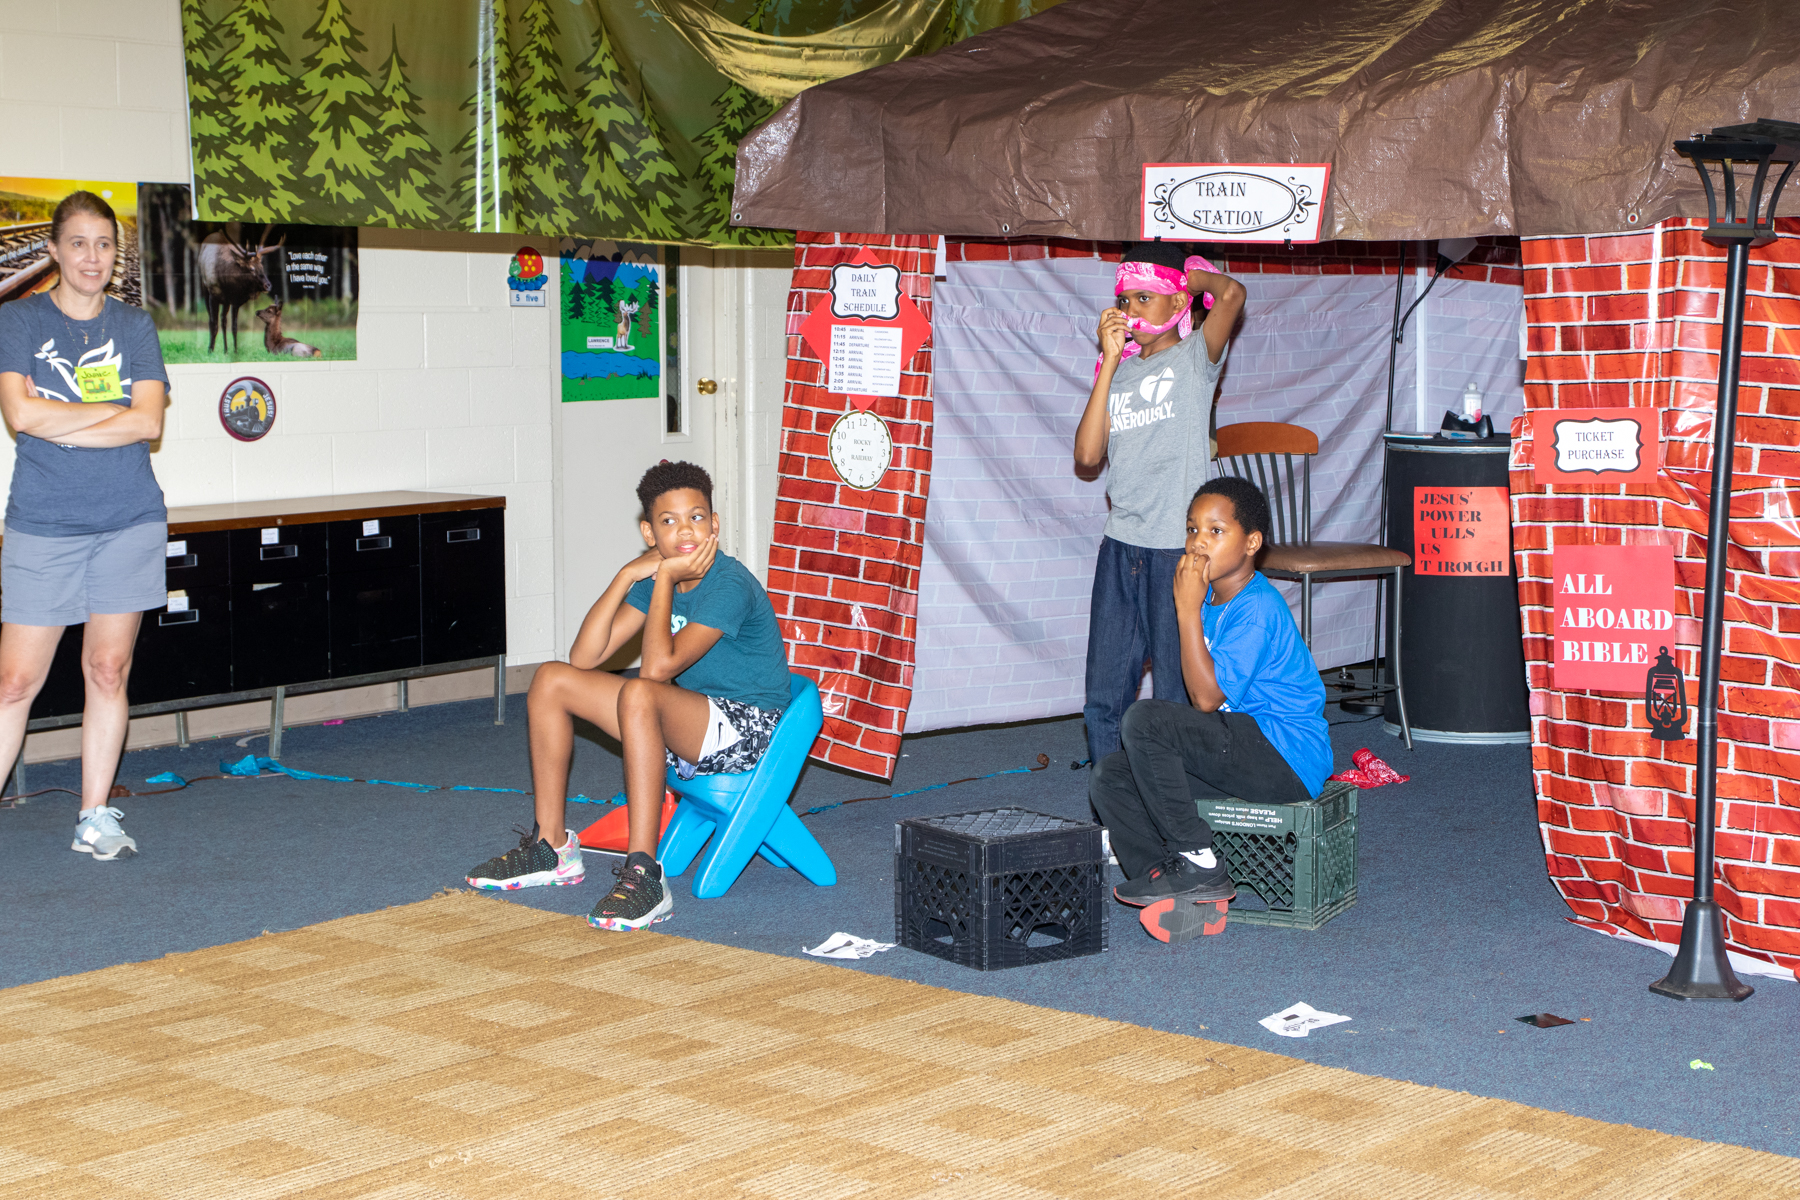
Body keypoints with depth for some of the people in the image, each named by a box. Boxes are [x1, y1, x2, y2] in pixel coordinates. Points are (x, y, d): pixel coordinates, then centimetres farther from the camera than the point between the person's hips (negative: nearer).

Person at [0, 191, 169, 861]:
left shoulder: (134, 326, 8)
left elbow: (149, 423, -5)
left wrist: (59, 423, -11)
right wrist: (115, 412, -8)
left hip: (129, 522, 2)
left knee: (108, 670, 4)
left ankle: (94, 818, 15)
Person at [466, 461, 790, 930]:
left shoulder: (729, 584, -21)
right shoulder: (655, 577, 3)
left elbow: (657, 668, -30)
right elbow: (584, 657, -5)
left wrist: (665, 580, -22)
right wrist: (625, 577, -14)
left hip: (747, 728, -9)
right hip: (686, 725, 9)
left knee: (639, 694, -38)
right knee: (551, 680, 4)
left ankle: (644, 874, -38)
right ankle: (551, 847, 11)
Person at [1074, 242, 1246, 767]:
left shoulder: (1194, 358, 0)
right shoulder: (1120, 372, 15)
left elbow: (1232, 293, -19)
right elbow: (1087, 455, 2)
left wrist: (1194, 272, 2)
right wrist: (1111, 362, 1)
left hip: (1178, 547, -5)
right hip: (1121, 546, 5)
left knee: (1176, 693, -2)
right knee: (1105, 694, 6)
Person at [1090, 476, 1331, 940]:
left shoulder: (1257, 609, -17)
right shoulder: (1212, 597, 12)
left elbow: (1208, 697, -24)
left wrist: (1187, 609, -22)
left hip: (1288, 757, -10)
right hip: (1245, 751, 10)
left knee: (1145, 720, -25)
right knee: (1110, 778, -2)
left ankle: (1197, 861, -15)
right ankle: (1182, 896, -13)